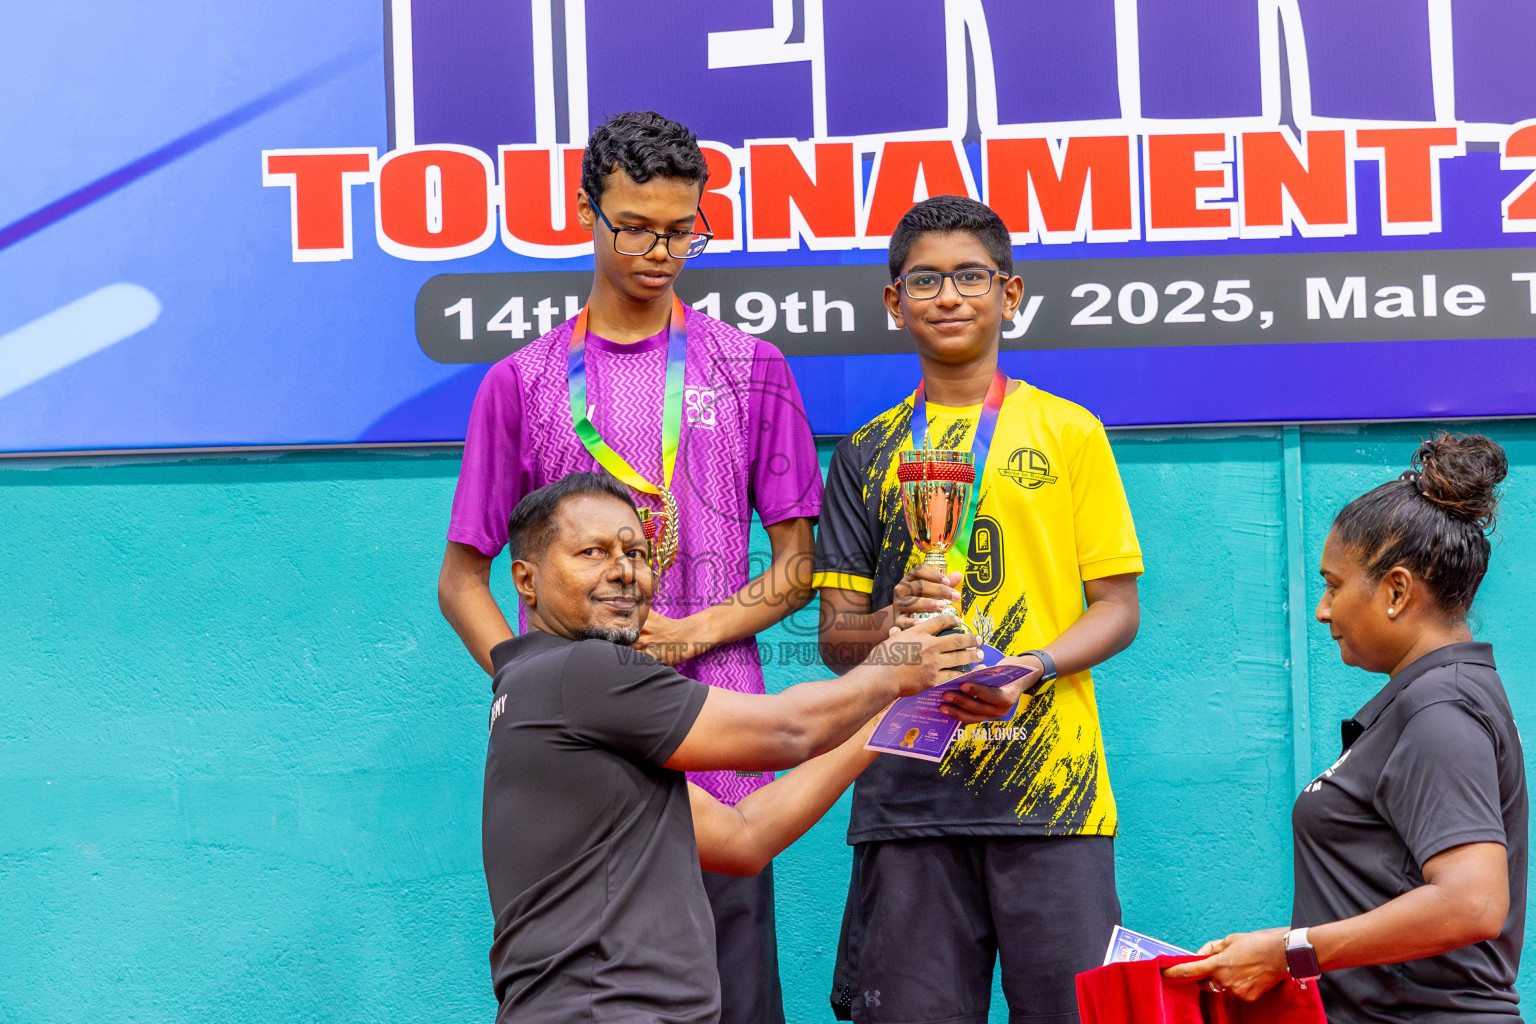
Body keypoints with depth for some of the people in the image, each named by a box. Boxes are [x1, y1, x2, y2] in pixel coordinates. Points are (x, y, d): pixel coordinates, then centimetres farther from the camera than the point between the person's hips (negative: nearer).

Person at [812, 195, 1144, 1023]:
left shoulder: (1069, 433, 10)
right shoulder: (867, 453, 13)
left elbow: (1117, 606, 6)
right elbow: (835, 638, 10)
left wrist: (1032, 666, -13)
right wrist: (891, 623, -13)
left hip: (1050, 778, -1)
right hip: (907, 790, 1)